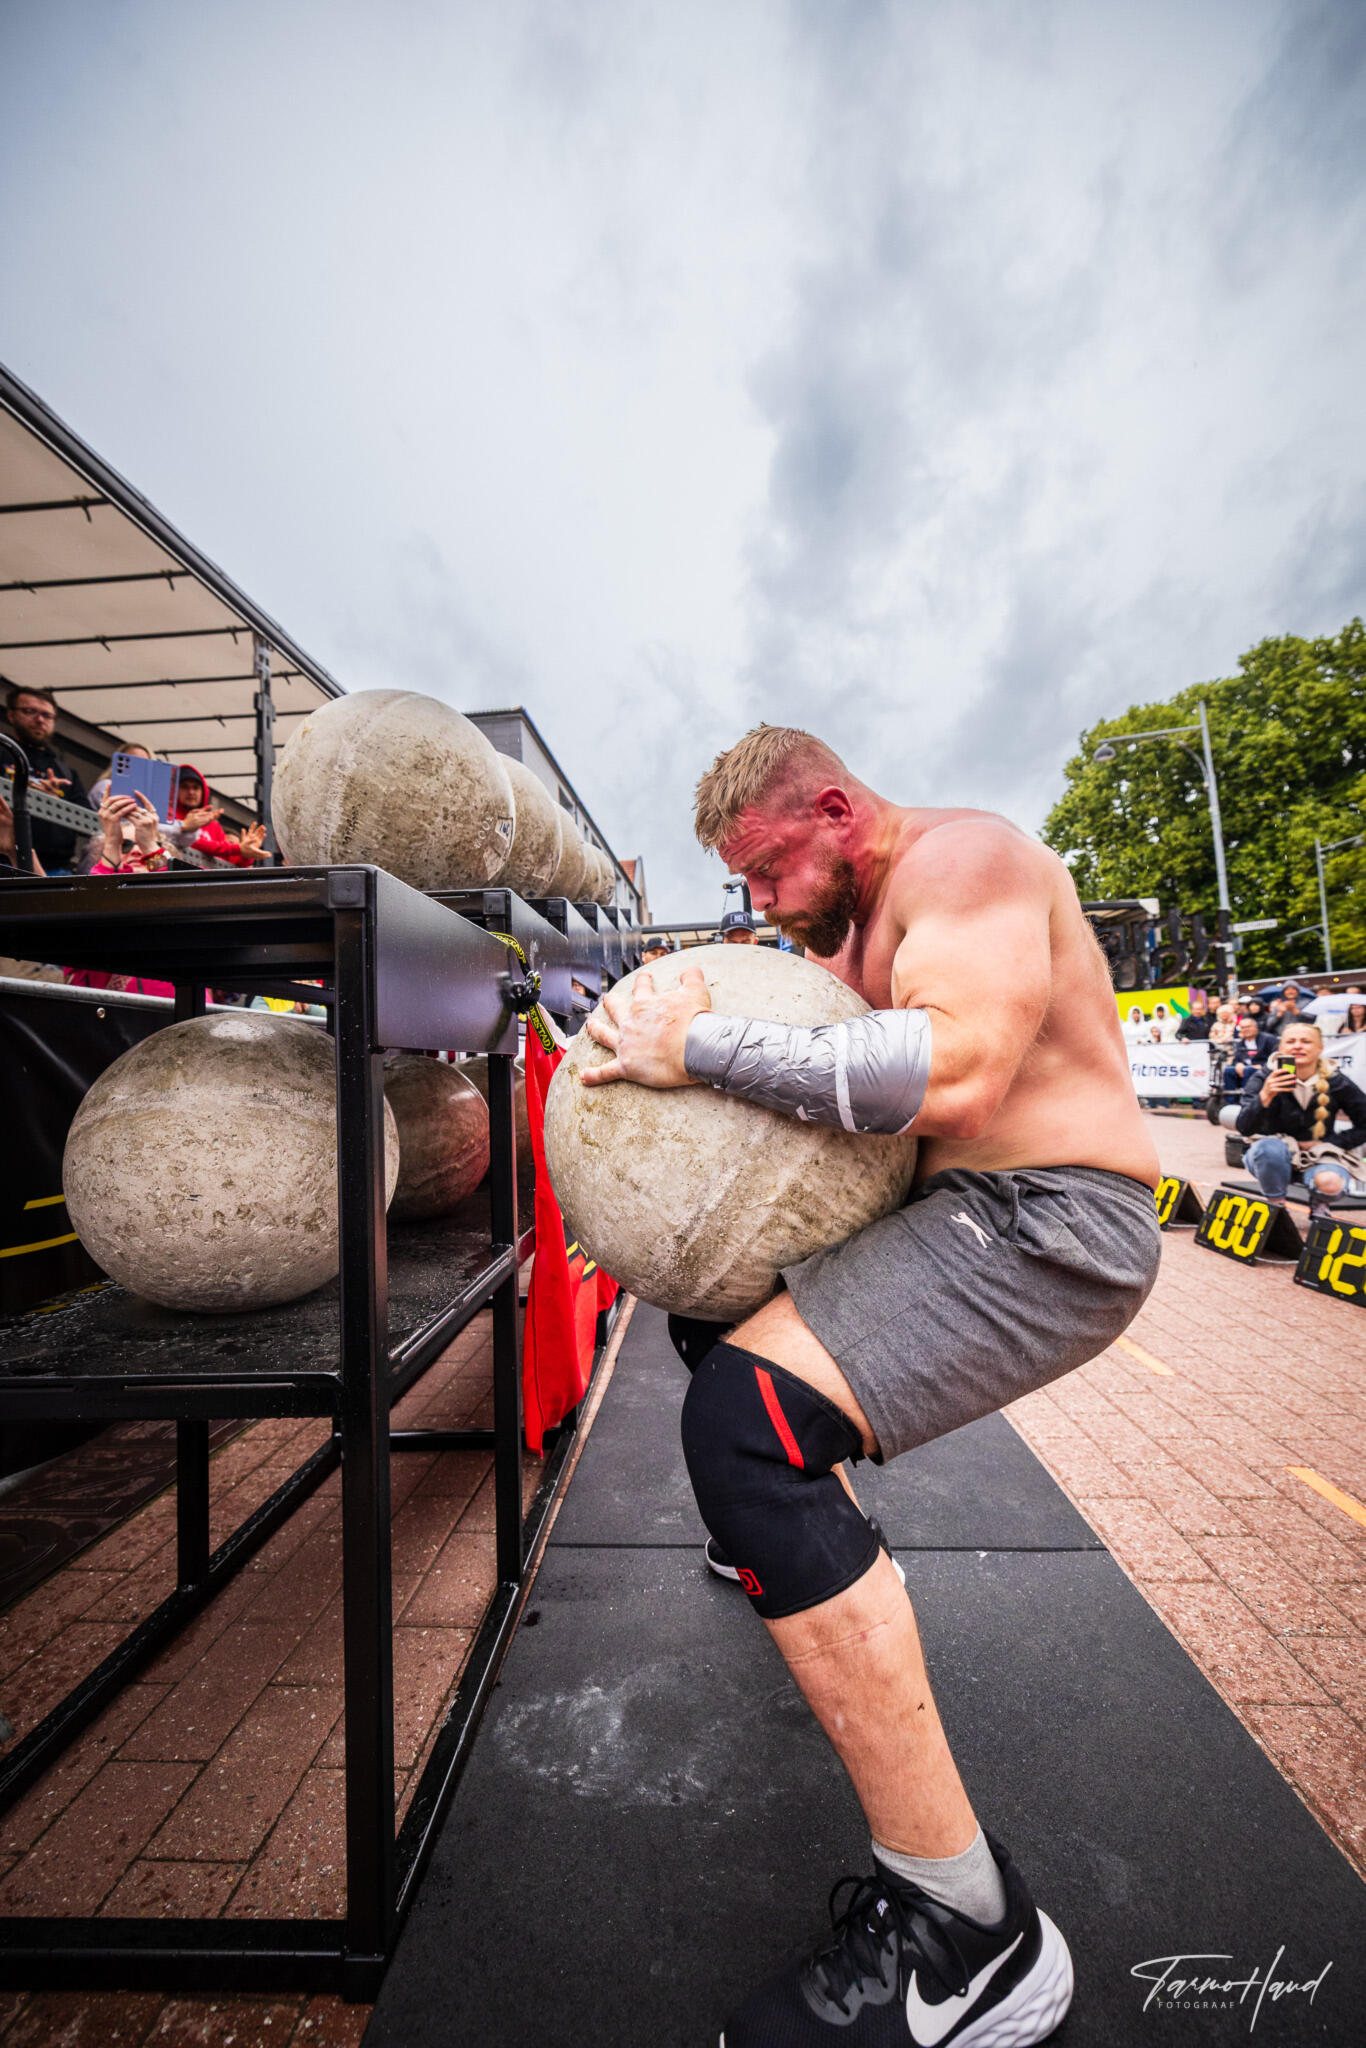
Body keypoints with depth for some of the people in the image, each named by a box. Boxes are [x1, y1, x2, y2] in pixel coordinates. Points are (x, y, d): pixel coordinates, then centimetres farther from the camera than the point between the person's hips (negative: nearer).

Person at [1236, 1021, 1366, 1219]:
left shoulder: (1336, 1083, -8)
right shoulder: (1264, 1078, -13)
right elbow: (1244, 1128, -25)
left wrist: (1326, 1143, -8)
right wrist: (1265, 1096, -41)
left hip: (1319, 1154, 1)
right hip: (1275, 1155, -1)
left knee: (1330, 1183, -31)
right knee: (1268, 1147, -35)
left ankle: (1319, 1205, 9)